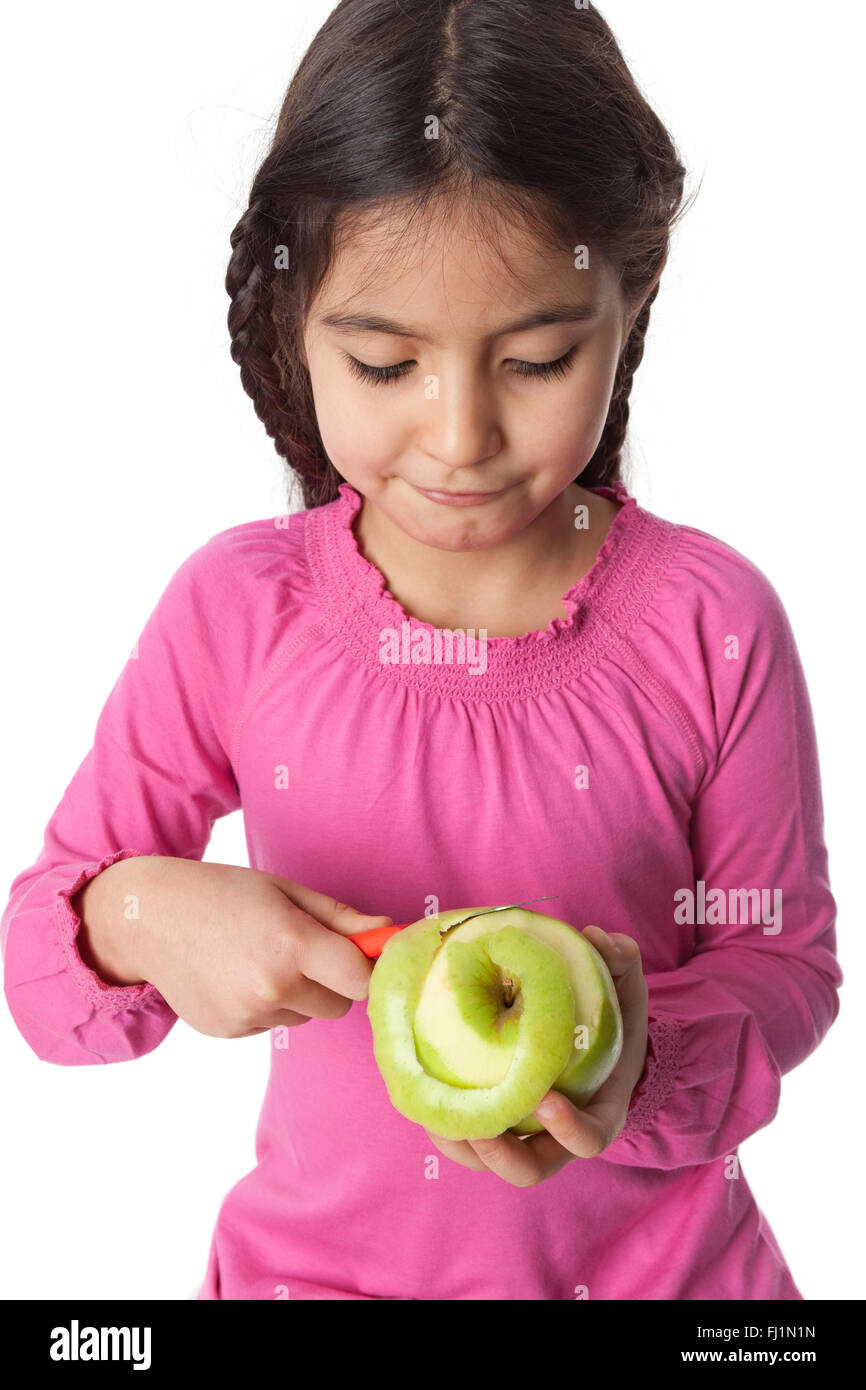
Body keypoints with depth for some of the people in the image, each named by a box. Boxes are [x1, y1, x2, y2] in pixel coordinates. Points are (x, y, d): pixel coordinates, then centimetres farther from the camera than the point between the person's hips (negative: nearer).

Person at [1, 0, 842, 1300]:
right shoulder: (236, 609, -14)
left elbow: (781, 958, -7)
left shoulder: (709, 622, -17)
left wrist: (644, 1065, -27)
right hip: (321, 1253, 1)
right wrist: (146, 915, -30)